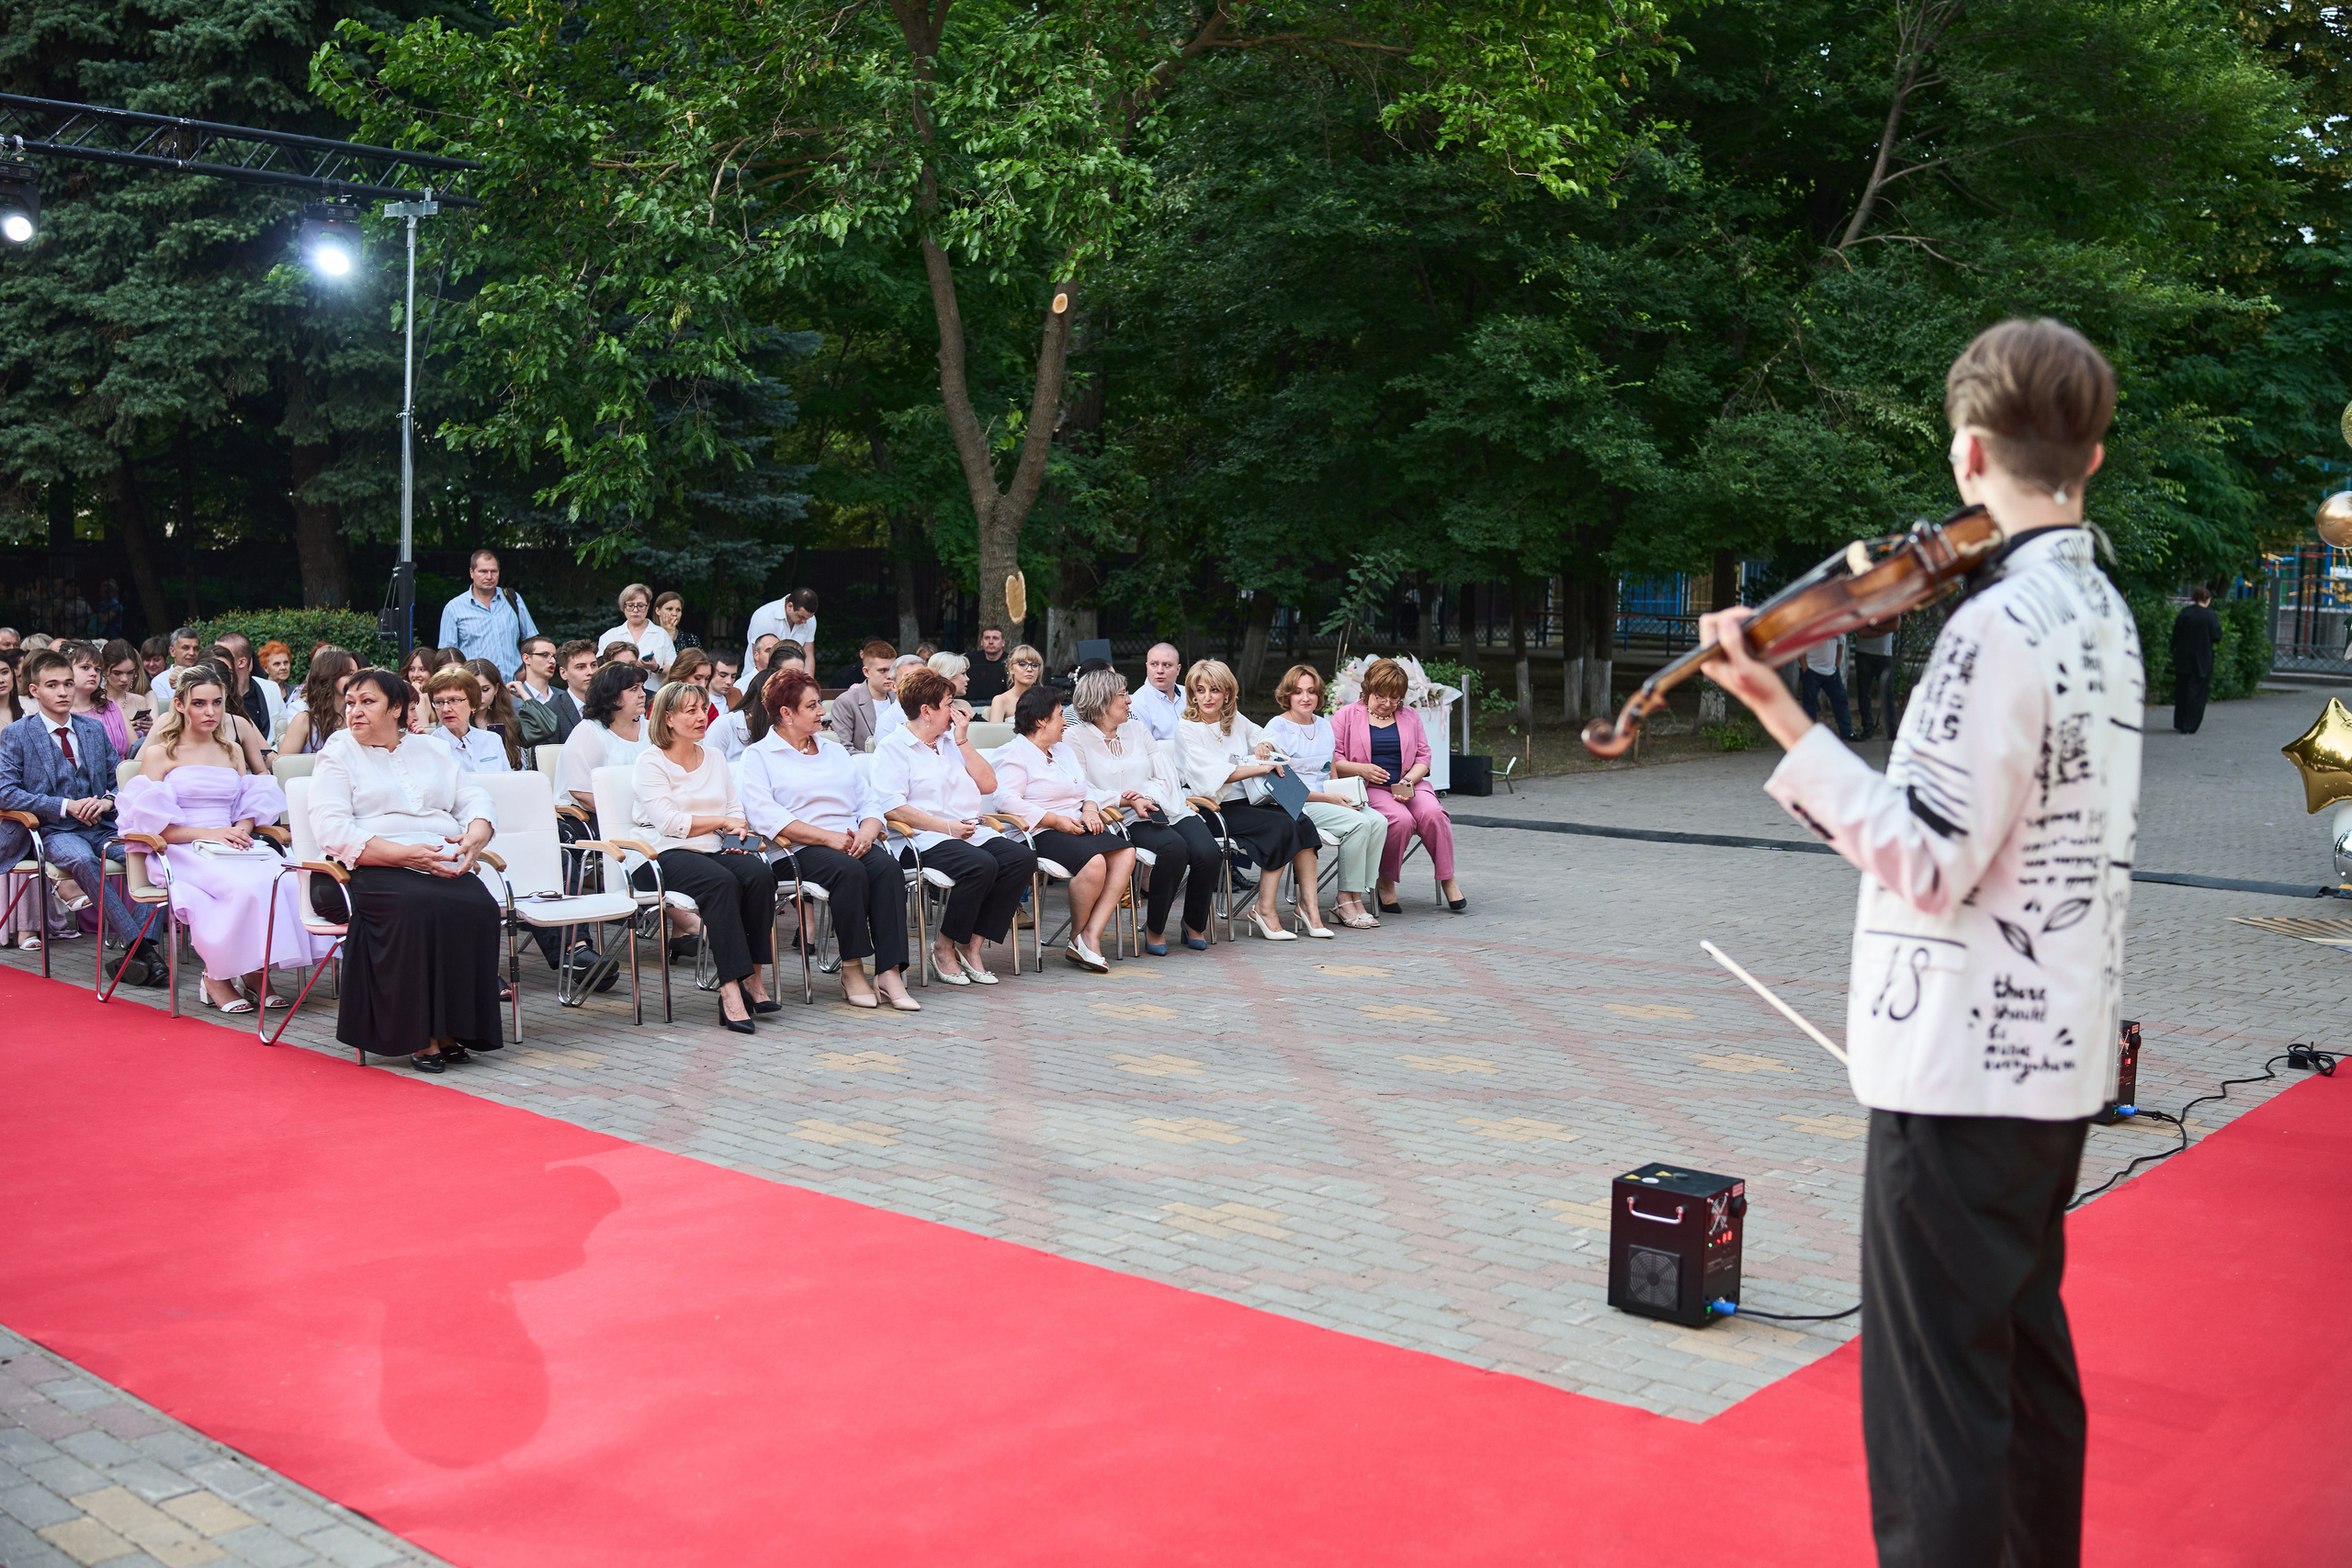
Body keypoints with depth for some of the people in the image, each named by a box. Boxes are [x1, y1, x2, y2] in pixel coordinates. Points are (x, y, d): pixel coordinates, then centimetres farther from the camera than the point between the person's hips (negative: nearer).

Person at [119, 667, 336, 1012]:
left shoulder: (233, 753, 21)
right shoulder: (159, 754, 5)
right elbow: (151, 824, -4)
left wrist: (242, 831, -4)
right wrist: (208, 834, -15)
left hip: (234, 849, 5)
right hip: (183, 854, -5)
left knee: (285, 879, -29)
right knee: (248, 885, -35)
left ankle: (255, 971, -16)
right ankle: (216, 976, -17)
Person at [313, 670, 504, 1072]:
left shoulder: (430, 750, 23)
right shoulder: (337, 756, 9)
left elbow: (475, 799, 19)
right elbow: (334, 832, -5)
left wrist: (475, 836, -7)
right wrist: (406, 854, -17)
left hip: (444, 866, 4)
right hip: (374, 870, -4)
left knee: (479, 906, -29)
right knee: (418, 907, -36)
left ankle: (454, 1030, -22)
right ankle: (421, 1035, -28)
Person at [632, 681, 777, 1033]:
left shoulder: (714, 757, 22)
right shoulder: (651, 762, 2)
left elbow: (736, 809, 17)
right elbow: (668, 822, -10)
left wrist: (737, 832, -7)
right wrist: (721, 822, -3)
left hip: (716, 849, 5)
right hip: (668, 855, -5)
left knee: (760, 874, -28)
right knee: (722, 882, -36)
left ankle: (752, 977, -24)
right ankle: (730, 990, -40)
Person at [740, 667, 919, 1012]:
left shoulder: (834, 750, 26)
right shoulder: (759, 756, 7)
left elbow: (868, 803, 19)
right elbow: (764, 816, -10)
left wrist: (866, 832, -6)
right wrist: (829, 838, -17)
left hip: (856, 842, 5)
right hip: (803, 850, -5)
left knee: (888, 868, -28)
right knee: (850, 871, -35)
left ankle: (890, 973, -33)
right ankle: (852, 969, -23)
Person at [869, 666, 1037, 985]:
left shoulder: (952, 742, 23)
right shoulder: (892, 747, 2)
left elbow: (988, 785, 15)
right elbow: (891, 806, -12)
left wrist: (963, 741, 8)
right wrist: (946, 827, -16)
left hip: (972, 831, 7)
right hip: (923, 839, -7)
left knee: (1022, 859, -20)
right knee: (981, 865, -33)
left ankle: (972, 945, -15)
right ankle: (944, 946, -14)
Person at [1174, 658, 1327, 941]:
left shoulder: (1235, 720, 15)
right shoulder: (1187, 729, -4)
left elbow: (1265, 737, 33)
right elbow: (1211, 774, -16)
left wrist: (1264, 746, 7)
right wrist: (1260, 767, -22)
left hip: (1250, 800, 6)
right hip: (1217, 809, -6)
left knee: (1303, 822, -20)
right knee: (1282, 825, -27)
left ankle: (1308, 905, -16)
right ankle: (1265, 910, -22)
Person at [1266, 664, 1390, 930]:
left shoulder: (1324, 725, 18)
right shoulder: (1278, 728, -5)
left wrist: (1346, 794, 1)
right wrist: (1328, 798, -15)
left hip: (1330, 802, 7)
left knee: (1378, 821, -19)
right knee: (1358, 823, -28)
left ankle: (1358, 895, -20)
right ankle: (1347, 902, -20)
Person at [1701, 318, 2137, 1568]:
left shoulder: (1996, 623, -19)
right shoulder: (2104, 610, 9)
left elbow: (1931, 863, -22)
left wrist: (1784, 720, -23)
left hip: (1965, 1056, -10)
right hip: (2061, 1044, 10)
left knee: (1936, 1394, -2)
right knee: (2026, 1345, 23)